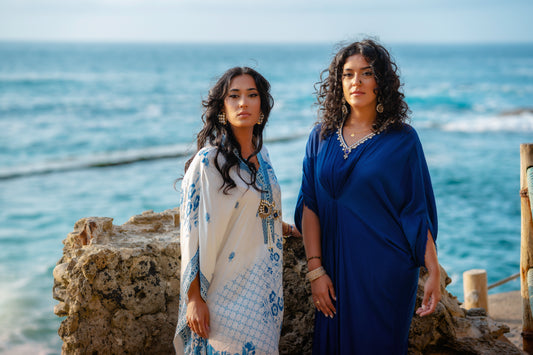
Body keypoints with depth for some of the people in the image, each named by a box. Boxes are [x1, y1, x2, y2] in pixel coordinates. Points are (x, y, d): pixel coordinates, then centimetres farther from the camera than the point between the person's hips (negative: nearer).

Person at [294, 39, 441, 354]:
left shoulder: (402, 140, -3)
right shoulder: (322, 138, 5)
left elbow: (417, 212, -3)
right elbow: (310, 206, 1)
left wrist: (434, 272, -9)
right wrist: (316, 270, -6)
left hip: (386, 272, -3)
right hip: (336, 267, 3)